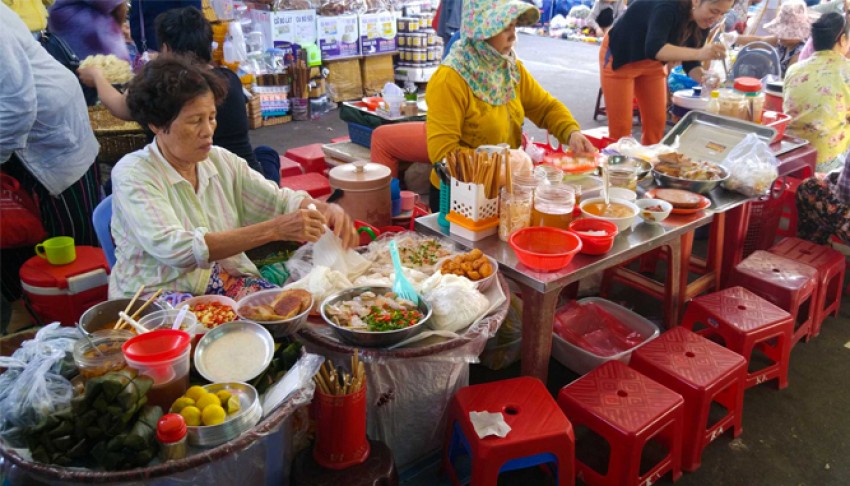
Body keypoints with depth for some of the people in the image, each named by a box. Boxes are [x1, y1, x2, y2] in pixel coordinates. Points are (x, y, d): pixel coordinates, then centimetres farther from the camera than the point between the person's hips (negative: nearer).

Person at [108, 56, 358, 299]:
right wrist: (273, 230, -33)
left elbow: (281, 200, 6)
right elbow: (174, 249, -27)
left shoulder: (223, 161, 4)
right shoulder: (132, 174, -13)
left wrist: (325, 209, -17)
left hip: (228, 281, 5)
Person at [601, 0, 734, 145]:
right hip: (619, 57, -7)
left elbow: (689, 59, -6)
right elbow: (653, 49, -46)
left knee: (656, 122, 5)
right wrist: (699, 53, -55)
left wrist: (703, 77, -26)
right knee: (620, 126, -6)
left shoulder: (702, 22, -10)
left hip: (651, 63, 7)